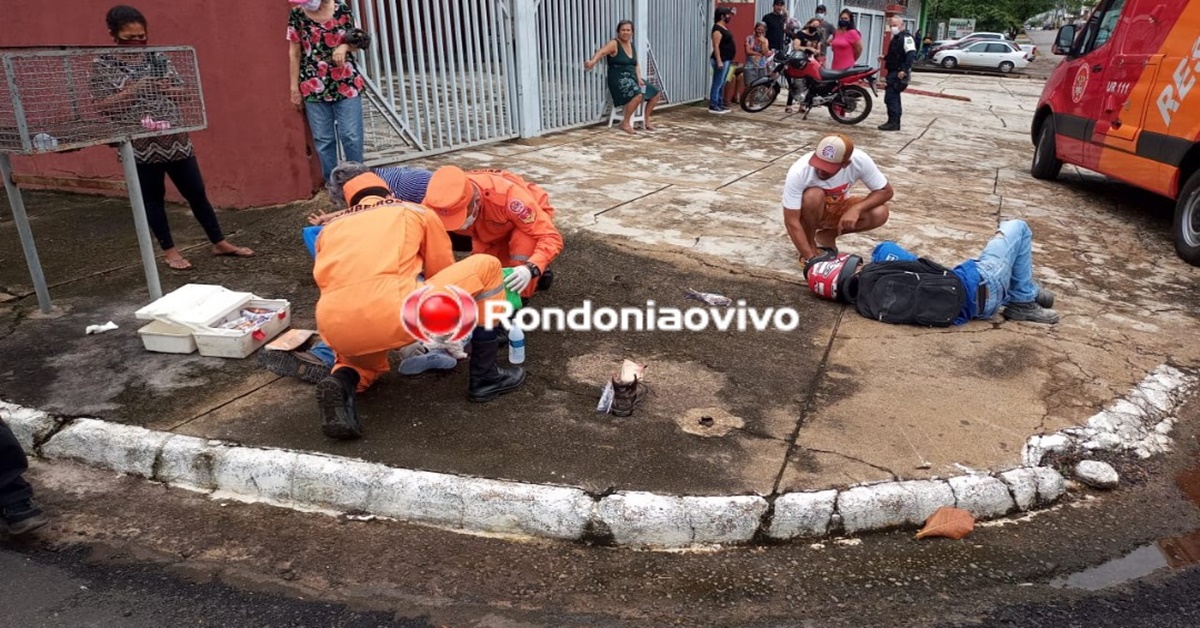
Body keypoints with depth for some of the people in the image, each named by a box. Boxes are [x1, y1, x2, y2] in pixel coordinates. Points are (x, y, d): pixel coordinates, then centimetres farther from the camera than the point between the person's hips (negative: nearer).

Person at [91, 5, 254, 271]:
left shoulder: (158, 57, 7)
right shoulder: (102, 65, -1)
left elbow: (181, 91, 9)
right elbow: (102, 105, -8)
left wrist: (167, 89, -13)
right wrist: (135, 89, -18)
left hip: (175, 139, 2)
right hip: (139, 145, -2)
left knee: (196, 192, 8)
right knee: (152, 198, 9)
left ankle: (220, 243, 20)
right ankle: (169, 251, 21)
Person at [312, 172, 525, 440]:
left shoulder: (330, 228, 32)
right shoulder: (417, 212, 24)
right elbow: (444, 273, 30)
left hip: (334, 328, 5)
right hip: (394, 313, -5)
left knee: (367, 361, 42)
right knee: (487, 267, 15)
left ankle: (342, 383, 4)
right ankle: (485, 377, 18)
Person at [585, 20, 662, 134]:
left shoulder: (632, 45, 15)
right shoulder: (614, 44, -9)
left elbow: (636, 65, 15)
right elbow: (601, 52, -27)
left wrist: (639, 78, -5)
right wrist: (592, 61, -49)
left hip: (632, 78, 8)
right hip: (618, 79, -8)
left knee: (655, 94, 4)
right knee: (638, 95, -34)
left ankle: (646, 121, 17)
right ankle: (625, 123, -18)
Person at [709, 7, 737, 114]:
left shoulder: (723, 27, 15)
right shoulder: (717, 28, -15)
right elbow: (716, 46, -21)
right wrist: (719, 61, -26)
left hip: (727, 60, 10)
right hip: (721, 60, -10)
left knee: (722, 84, 13)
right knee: (717, 84, -8)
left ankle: (720, 104, 19)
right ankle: (713, 106, -6)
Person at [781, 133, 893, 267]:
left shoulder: (860, 161, -27)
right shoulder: (798, 172, -34)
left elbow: (886, 190, -15)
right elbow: (791, 221, -32)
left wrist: (857, 208, -32)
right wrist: (811, 258, -38)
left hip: (838, 210, 3)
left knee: (880, 213, -23)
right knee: (814, 195, -36)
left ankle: (826, 236, 0)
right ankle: (810, 245, -10)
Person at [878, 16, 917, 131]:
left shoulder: (906, 37, -12)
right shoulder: (896, 38, 18)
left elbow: (911, 54, -22)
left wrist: (904, 70, -30)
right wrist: (885, 58, 11)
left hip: (899, 73, -10)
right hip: (893, 72, 10)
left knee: (890, 97, -12)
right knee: (894, 97, 13)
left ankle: (893, 123, -9)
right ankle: (895, 122, 19)